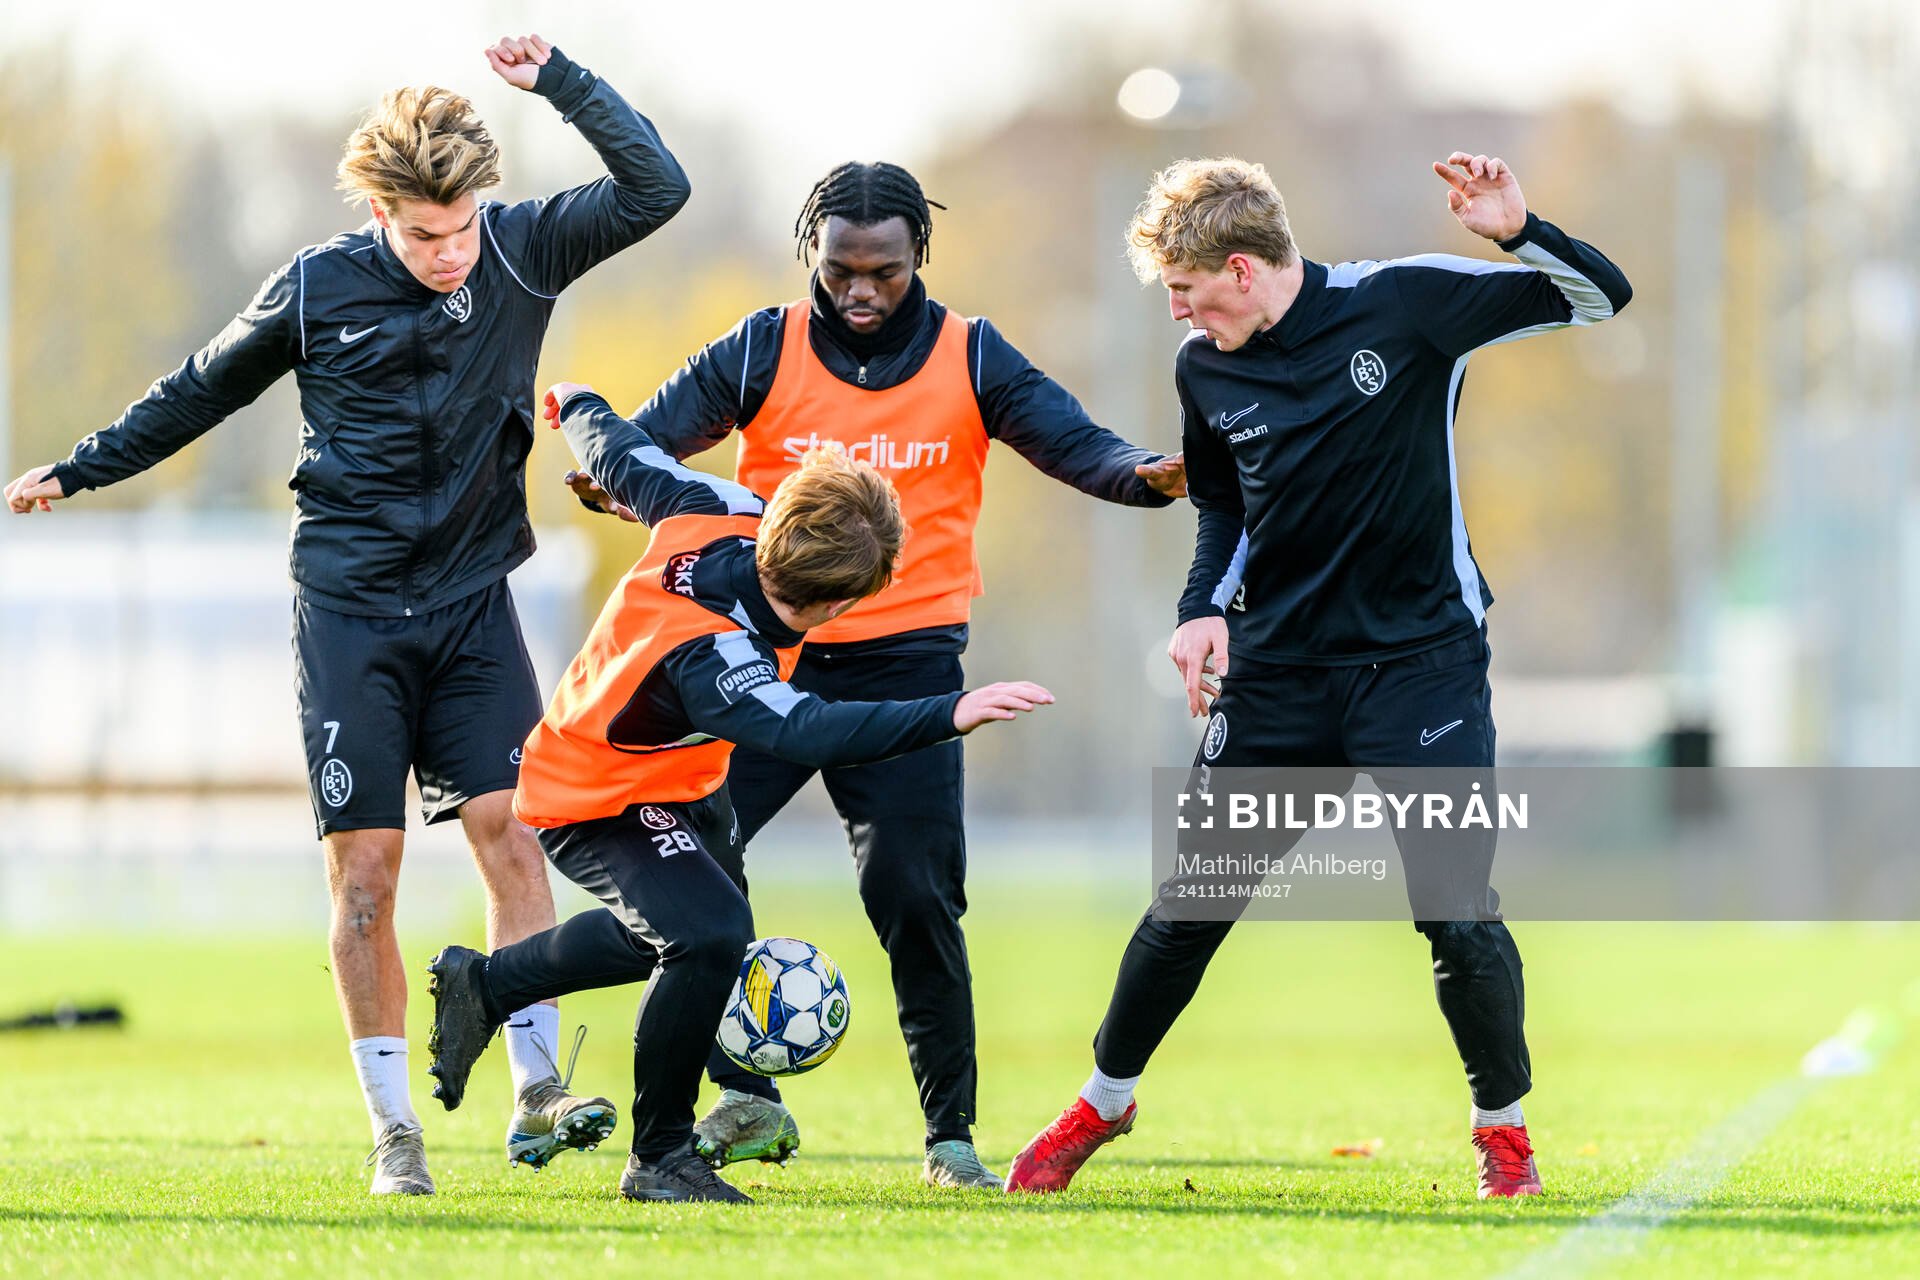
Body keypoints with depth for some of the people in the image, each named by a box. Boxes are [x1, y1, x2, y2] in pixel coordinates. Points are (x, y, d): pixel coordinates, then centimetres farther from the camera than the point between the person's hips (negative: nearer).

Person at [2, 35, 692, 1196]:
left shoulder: (521, 252, -2)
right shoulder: (320, 286, -4)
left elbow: (656, 188, -9)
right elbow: (206, 389, 12)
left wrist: (560, 80, -17)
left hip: (472, 600, 1)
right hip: (349, 608, -1)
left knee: (509, 825, -12)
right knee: (365, 864, -4)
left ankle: (539, 1097, -11)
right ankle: (394, 1131, 1)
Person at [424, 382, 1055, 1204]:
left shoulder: (725, 516, -21)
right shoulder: (704, 651, -43)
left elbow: (628, 464, -2)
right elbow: (805, 734, -58)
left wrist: (579, 407, 21)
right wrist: (951, 715, -67)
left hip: (677, 785, 10)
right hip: (595, 809, -10)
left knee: (687, 932, 28)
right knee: (711, 935, -28)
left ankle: (485, 983, 45)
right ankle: (659, 1161, -14)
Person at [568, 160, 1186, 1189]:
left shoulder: (969, 360, 3)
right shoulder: (762, 353, 2)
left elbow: (1075, 446, -7)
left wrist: (1146, 476, -28)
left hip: (905, 656, -2)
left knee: (912, 893, -9)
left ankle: (951, 1132, 4)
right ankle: (747, 1101, 7)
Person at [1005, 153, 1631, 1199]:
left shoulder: (1402, 305, -11)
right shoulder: (1205, 369, 2)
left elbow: (1598, 296, -9)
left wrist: (1518, 234, -28)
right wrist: (1204, 607, 2)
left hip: (1421, 660, -4)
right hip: (1276, 670, 4)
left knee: (1459, 917, -10)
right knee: (1189, 904, 8)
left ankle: (1503, 1125, 12)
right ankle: (1103, 1103, 27)